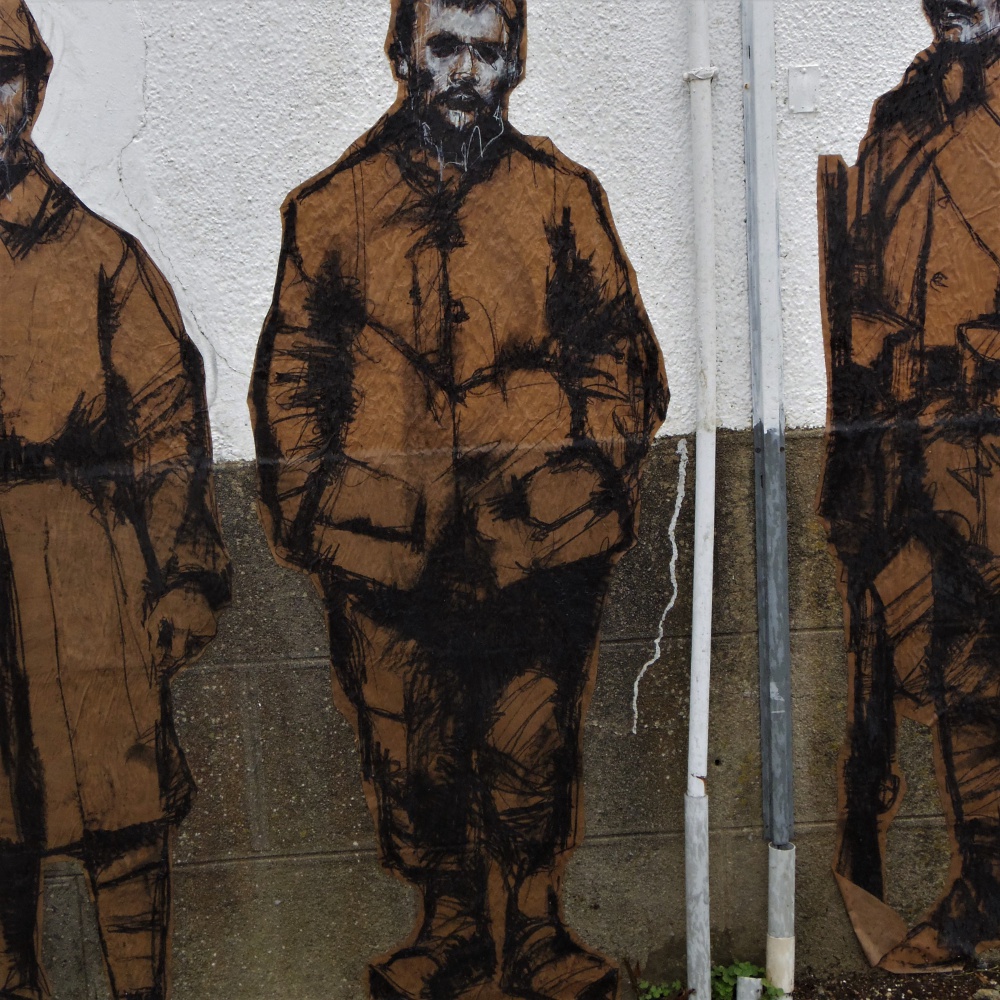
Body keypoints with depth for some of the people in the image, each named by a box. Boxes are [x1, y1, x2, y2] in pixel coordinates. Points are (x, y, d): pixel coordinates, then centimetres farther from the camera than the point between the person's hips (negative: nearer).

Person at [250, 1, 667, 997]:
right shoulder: (334, 204, 9)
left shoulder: (562, 194, 9)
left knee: (532, 751, 6)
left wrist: (602, 474, 0)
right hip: (386, 537, 1)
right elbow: (290, 367, 11)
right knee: (408, 757, 10)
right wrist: (300, 505, 5)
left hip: (540, 537, 0)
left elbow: (618, 346, 10)